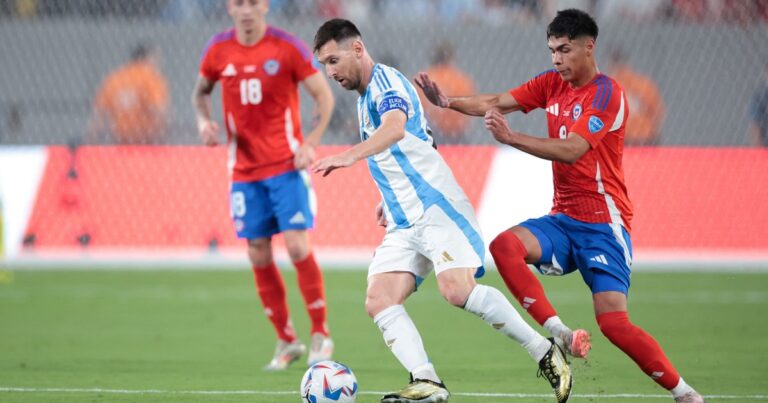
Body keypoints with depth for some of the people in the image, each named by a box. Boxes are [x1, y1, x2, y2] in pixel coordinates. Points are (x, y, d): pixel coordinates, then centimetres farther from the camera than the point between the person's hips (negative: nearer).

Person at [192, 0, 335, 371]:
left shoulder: (287, 47, -7)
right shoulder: (218, 51, 2)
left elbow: (324, 95, -2)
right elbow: (200, 92, 19)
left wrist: (311, 143, -12)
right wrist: (204, 120, -3)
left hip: (286, 165, -3)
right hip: (244, 170, 3)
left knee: (297, 246, -12)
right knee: (259, 257, 2)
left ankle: (320, 336, 2)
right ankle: (286, 341, 15)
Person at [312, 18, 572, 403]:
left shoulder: (386, 81, -9)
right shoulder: (364, 98, 20)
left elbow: (395, 128, -33)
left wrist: (350, 156, -47)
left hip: (437, 208, -9)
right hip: (404, 223, 10)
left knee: (458, 290, -26)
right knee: (378, 301, -11)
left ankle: (545, 353, -12)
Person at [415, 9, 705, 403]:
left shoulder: (606, 94, -12)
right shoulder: (552, 84, 9)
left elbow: (571, 150, -24)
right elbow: (498, 103, 2)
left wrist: (510, 137, -30)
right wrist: (447, 101, -13)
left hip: (602, 223, -7)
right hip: (563, 219, 7)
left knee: (614, 323, -16)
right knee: (505, 245, -23)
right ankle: (559, 334, -20)